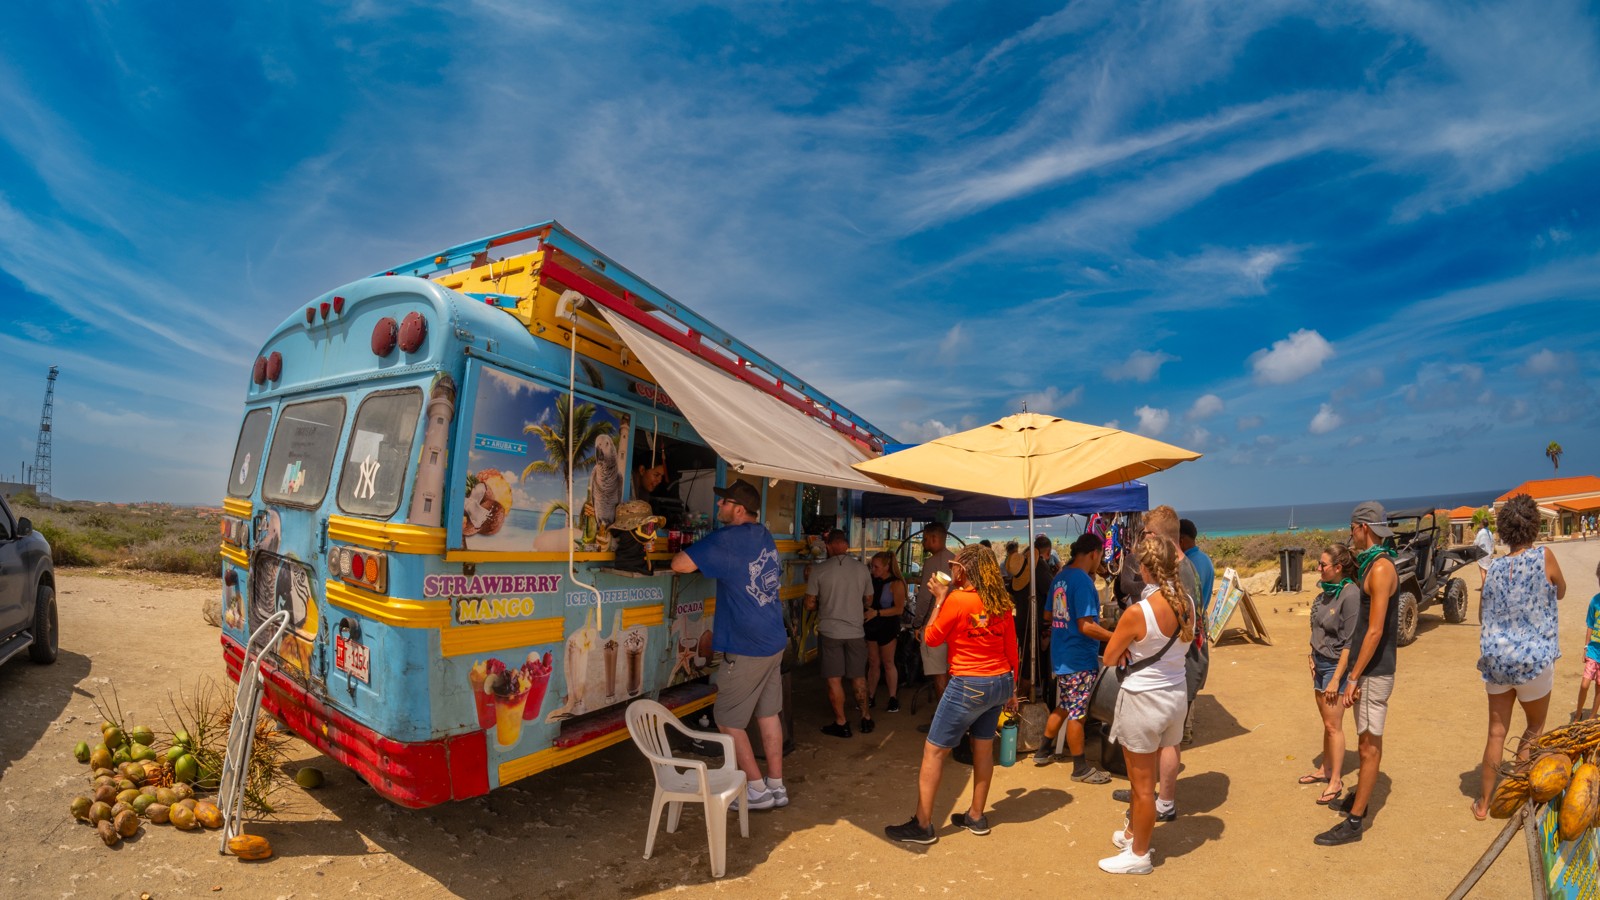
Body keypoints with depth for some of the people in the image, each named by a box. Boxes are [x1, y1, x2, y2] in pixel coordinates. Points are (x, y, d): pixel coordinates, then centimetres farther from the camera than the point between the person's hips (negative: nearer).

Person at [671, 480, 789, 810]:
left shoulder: (727, 539, -19)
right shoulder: (765, 536, 8)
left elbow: (680, 564, -23)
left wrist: (688, 548, -1)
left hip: (745, 649, -8)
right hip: (774, 641, 8)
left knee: (728, 721, 7)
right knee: (768, 714, 16)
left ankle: (757, 790, 15)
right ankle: (777, 786, 25)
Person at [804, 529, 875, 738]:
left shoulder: (819, 570, -10)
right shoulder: (862, 569, -1)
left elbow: (810, 604, -6)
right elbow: (868, 601, 9)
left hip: (829, 632, -3)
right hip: (856, 631, 3)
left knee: (834, 679, 7)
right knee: (858, 677, 17)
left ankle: (841, 723, 14)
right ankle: (866, 719, 27)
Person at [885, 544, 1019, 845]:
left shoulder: (957, 600, -17)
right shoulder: (1001, 603, 3)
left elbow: (931, 638, -6)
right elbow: (1012, 650, 8)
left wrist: (939, 598, 0)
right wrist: (1011, 690, 18)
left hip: (969, 685, -7)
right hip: (1000, 682, 8)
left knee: (934, 751, 2)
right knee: (984, 747, 19)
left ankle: (922, 825, 8)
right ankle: (976, 817, 31)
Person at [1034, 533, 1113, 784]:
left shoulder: (1060, 578, 7)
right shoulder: (1083, 581, -20)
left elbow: (1049, 615, 18)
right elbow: (1087, 626, -24)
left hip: (1061, 655, 9)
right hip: (1079, 659, -9)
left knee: (1062, 707, 21)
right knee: (1077, 713, 4)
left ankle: (1044, 751, 32)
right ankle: (1081, 768, 17)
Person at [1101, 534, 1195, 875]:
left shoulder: (1137, 612, -26)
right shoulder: (1187, 603, -6)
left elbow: (1109, 659, -12)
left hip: (1143, 700, -7)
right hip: (1175, 696, 7)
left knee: (1142, 783, 11)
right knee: (1143, 776, 25)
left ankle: (1139, 855, 28)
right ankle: (1133, 833, 42)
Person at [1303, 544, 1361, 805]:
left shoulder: (1350, 594, -19)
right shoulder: (1327, 590, 4)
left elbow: (1350, 642, -18)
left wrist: (1336, 679, -16)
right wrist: (1313, 659, 8)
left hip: (1336, 666, -7)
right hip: (1320, 663, 7)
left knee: (1333, 726, 2)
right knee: (1326, 723, 16)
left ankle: (1336, 781, 14)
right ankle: (1325, 770, 28)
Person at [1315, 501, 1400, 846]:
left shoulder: (1380, 568, -20)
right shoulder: (1371, 564, 10)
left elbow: (1375, 631, -23)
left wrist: (1353, 678, -21)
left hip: (1375, 672, -10)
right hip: (1366, 668, 10)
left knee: (1370, 746, -1)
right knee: (1365, 741, 19)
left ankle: (1353, 822, 5)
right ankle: (1358, 799, 33)